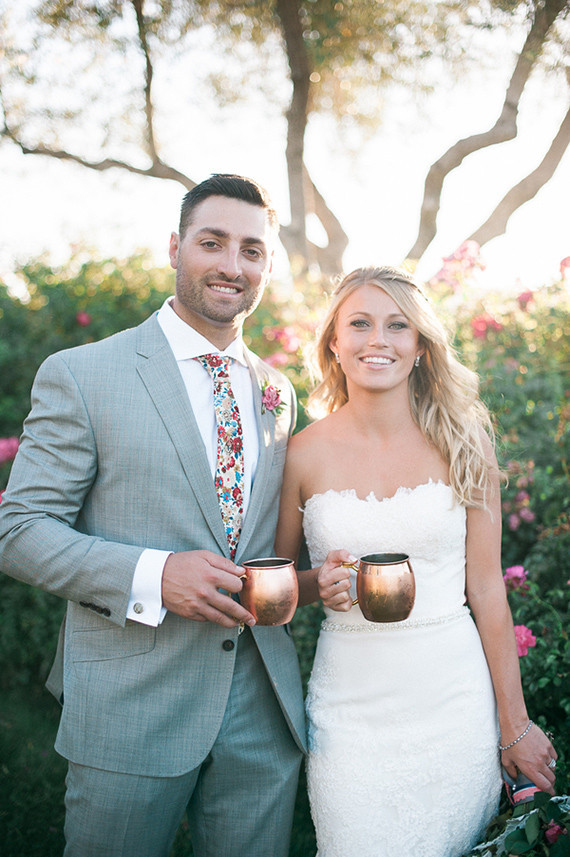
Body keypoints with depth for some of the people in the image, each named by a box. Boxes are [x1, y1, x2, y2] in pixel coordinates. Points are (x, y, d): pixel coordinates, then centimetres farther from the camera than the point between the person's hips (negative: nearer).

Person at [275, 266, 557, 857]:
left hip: (454, 698, 1)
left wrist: (514, 725, 0)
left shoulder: (461, 443, -3)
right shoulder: (306, 453, -3)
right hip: (351, 705, 0)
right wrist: (319, 584, -15)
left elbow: (487, 586, -1)